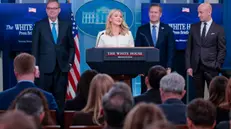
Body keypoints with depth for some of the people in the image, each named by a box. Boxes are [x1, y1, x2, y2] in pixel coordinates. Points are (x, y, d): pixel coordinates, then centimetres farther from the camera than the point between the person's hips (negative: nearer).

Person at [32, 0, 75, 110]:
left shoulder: (66, 25, 9)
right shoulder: (39, 25, 4)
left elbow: (71, 46, 12)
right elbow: (35, 47, 2)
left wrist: (70, 62, 2)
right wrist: (36, 65, -4)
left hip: (62, 67, 1)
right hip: (45, 67, -1)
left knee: (60, 97, 3)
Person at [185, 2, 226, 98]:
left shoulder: (218, 29, 0)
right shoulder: (194, 27, 9)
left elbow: (222, 50, -1)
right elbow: (189, 48, 9)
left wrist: (217, 66, -8)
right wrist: (188, 66, 2)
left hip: (211, 68, -3)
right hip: (196, 67, 3)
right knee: (198, 95, 7)